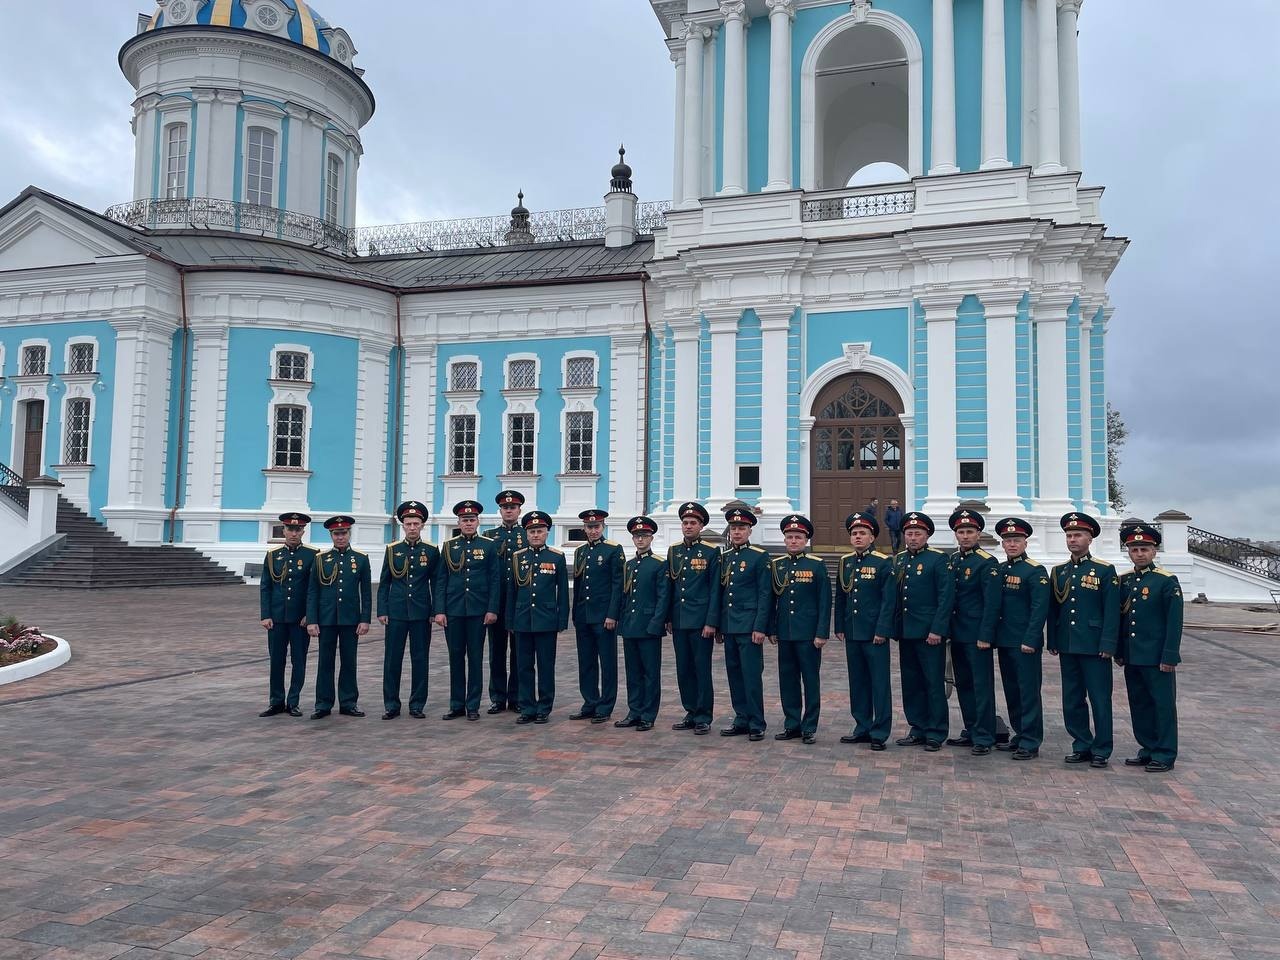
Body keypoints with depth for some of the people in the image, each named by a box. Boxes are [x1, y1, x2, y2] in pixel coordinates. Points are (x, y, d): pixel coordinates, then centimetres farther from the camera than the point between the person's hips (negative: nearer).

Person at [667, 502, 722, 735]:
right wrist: (668, 618, 11)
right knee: (684, 670, 10)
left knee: (702, 670, 0)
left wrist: (711, 622, -12)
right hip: (678, 621, 5)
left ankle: (703, 718, 8)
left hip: (700, 621, -5)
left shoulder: (711, 552, -4)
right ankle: (691, 714, 21)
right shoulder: (673, 551, 11)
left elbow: (715, 590, -7)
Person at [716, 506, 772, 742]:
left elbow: (765, 595, -8)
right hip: (728, 626, 6)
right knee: (734, 674, 10)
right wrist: (718, 627, 14)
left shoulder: (760, 556, -4)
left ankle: (756, 725, 4)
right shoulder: (724, 557, 13)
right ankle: (741, 720, 19)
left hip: (749, 626, -6)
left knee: (752, 675, -4)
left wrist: (760, 627, -14)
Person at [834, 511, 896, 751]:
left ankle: (879, 733, 7)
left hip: (874, 634, -6)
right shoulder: (845, 562, 10)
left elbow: (889, 599, -10)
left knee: (879, 683, 0)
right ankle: (862, 728, 21)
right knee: (857, 682, 11)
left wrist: (882, 631, -15)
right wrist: (840, 627, 10)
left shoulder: (884, 562, -6)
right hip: (851, 633, 6)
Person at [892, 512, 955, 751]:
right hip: (905, 633, 6)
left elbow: (947, 596, -11)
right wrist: (894, 627, 9)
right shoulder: (898, 560, 12)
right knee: (911, 684, 11)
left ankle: (935, 734, 8)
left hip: (929, 633, -6)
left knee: (934, 684, 0)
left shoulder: (938, 559, -5)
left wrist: (937, 630, -16)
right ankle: (918, 730, 21)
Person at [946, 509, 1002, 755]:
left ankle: (984, 737, 4)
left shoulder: (987, 562, -9)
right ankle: (970, 731, 24)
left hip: (977, 635, -7)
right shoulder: (952, 560, 11)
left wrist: (985, 636, -17)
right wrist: (946, 630, 10)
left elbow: (992, 602, -14)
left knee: (982, 686, -2)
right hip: (957, 634, 7)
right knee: (963, 684, 13)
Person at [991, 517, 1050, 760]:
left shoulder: (1036, 571, -8)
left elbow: (1040, 609, -14)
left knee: (1028, 692, -1)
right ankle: (1019, 735, 25)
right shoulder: (998, 570, 11)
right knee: (1011, 691, 14)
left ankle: (1030, 743, 4)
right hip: (1004, 641, 7)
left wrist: (1030, 640, -19)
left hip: (1025, 642, -7)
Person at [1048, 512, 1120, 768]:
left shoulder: (1105, 570, -4)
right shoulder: (1058, 571, 10)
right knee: (1072, 700, 10)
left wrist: (1107, 645, -13)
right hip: (1067, 646, 5)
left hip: (1094, 647, -5)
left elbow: (1112, 610, -7)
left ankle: (1101, 750, 11)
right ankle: (1082, 746, 21)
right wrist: (1052, 641, 9)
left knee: (1099, 699, 1)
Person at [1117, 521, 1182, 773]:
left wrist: (1169, 657, -14)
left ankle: (1165, 755, 10)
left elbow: (1174, 622, -11)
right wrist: (1119, 652, 12)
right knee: (1139, 705, 12)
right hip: (1132, 657, 6)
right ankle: (1148, 749, 24)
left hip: (1157, 658, -6)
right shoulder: (1124, 581, 9)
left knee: (1163, 705, 2)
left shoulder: (1167, 581, -8)